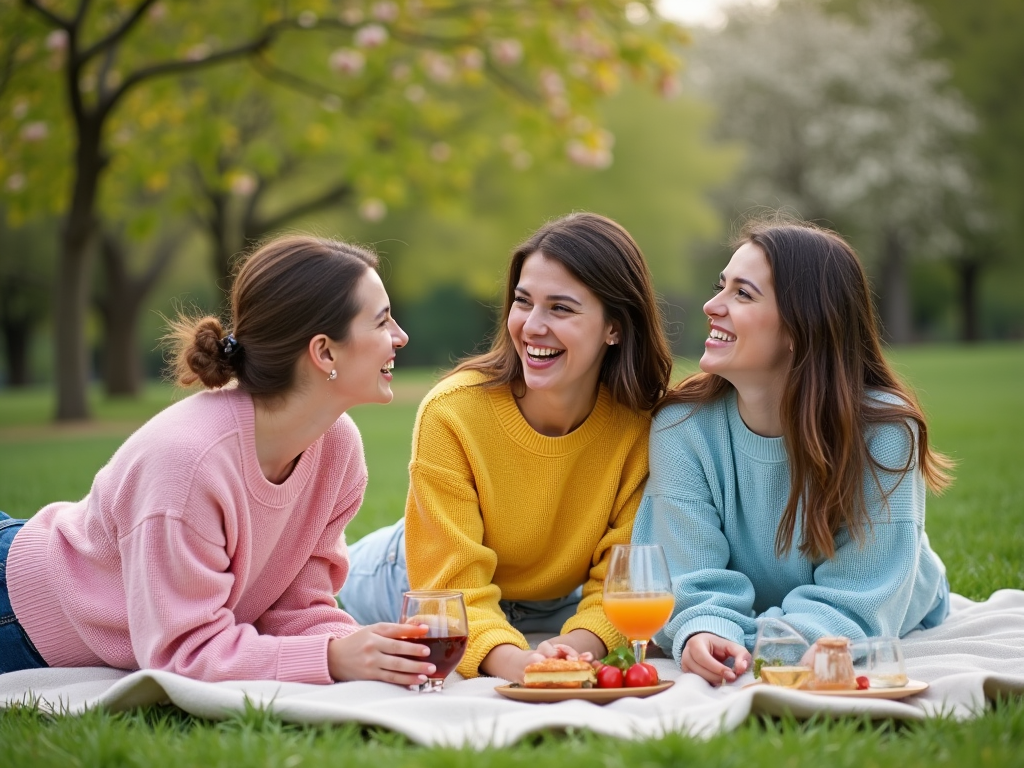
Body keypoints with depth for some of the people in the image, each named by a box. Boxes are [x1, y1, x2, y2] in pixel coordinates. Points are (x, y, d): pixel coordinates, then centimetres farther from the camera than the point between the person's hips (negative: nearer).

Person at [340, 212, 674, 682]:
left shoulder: (643, 421, -22)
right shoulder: (452, 413, -28)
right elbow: (456, 587, -29)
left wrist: (577, 644, -41)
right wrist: (511, 659, -51)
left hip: (555, 609, 2)